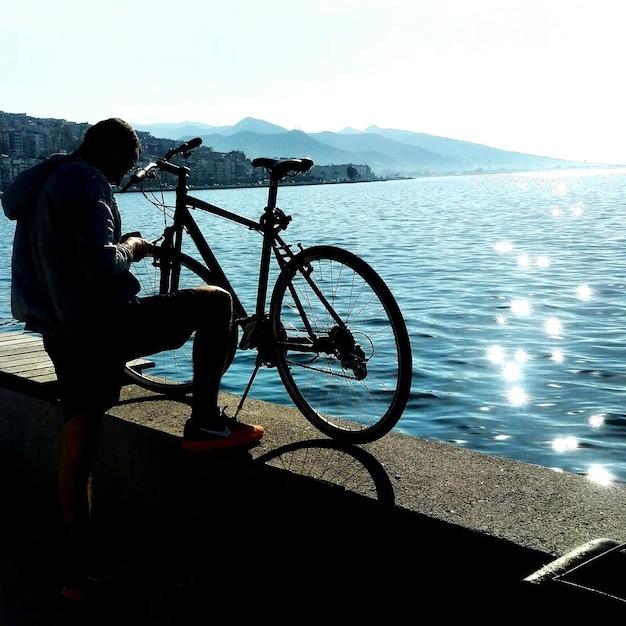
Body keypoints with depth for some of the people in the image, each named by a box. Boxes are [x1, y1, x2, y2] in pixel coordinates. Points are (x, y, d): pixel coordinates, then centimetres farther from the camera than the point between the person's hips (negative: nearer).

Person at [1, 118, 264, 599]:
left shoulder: (43, 182, 19)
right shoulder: (86, 185, -12)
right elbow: (101, 267, -22)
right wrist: (131, 247, -3)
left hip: (61, 335, 10)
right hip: (102, 325, -9)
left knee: (76, 457, 13)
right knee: (216, 301, 1)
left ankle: (78, 571, 21)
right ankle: (206, 421, 1)